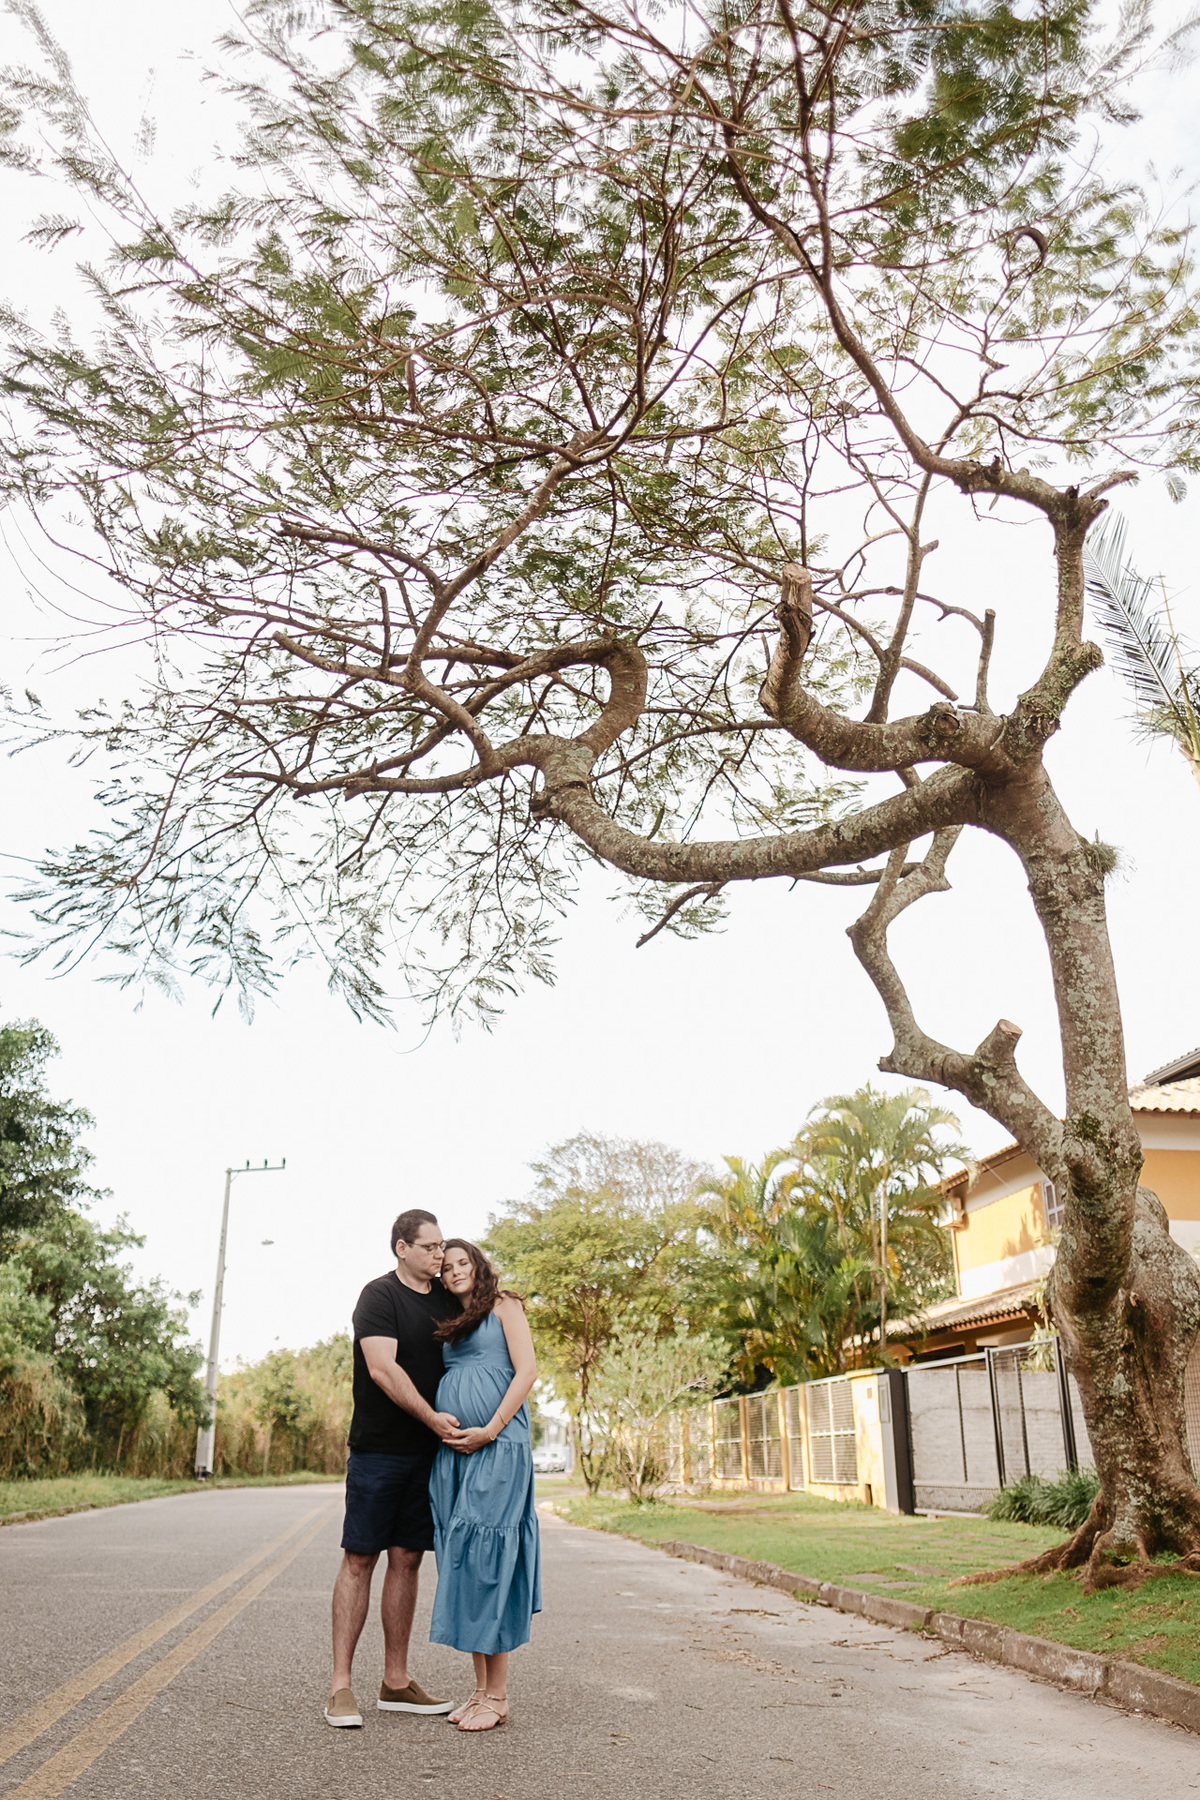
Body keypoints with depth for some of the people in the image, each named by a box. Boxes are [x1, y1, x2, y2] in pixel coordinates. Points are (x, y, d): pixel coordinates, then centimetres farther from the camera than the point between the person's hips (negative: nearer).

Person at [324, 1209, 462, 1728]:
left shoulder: (447, 1297, 11)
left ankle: (396, 1682, 17)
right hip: (379, 1449, -5)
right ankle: (340, 1685, 6)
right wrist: (432, 1417, -22)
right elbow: (383, 1369, -18)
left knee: (407, 1559, 9)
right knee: (359, 1558, -1)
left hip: (427, 1451, 6)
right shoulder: (380, 1296, -8)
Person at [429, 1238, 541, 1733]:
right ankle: (480, 1689, 13)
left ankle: (498, 1695, -1)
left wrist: (490, 1430, -13)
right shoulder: (450, 1324, 21)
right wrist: (440, 1428, 6)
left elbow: (526, 1370, -6)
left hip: (497, 1447, -7)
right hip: (452, 1452, 7)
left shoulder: (504, 1306, 3)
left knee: (485, 1557, -9)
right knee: (461, 1561, 6)